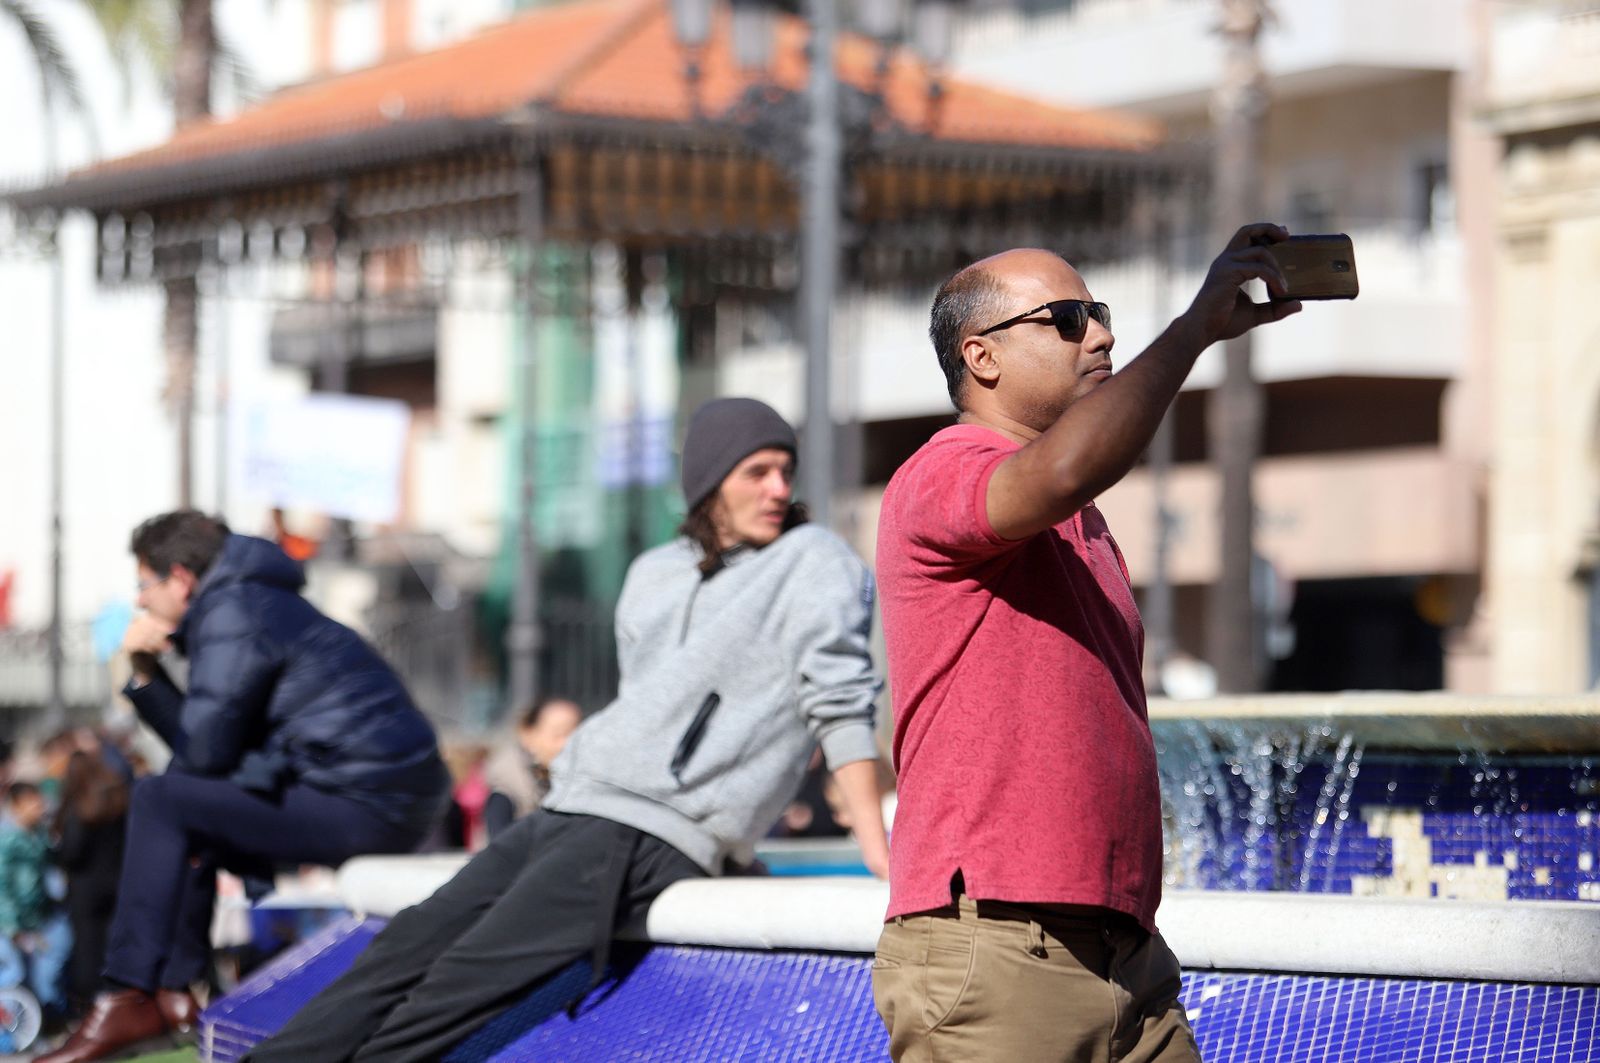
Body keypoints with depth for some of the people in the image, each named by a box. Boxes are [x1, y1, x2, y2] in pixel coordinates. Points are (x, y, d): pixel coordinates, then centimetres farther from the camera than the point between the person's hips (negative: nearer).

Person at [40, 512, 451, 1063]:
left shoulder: (233, 611, -9)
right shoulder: (257, 603, 23)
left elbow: (205, 752, -14)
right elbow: (200, 745, 20)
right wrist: (146, 675, 12)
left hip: (368, 805, -10)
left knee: (160, 801, -9)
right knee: (185, 815, 24)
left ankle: (127, 1000, -10)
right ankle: (172, 993, 16)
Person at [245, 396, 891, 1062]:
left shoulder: (814, 562, 0)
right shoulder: (652, 576, 19)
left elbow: (839, 701, -8)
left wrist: (877, 849, -15)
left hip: (649, 835, -7)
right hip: (566, 808, 7)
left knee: (471, 977, -19)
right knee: (409, 944, -5)